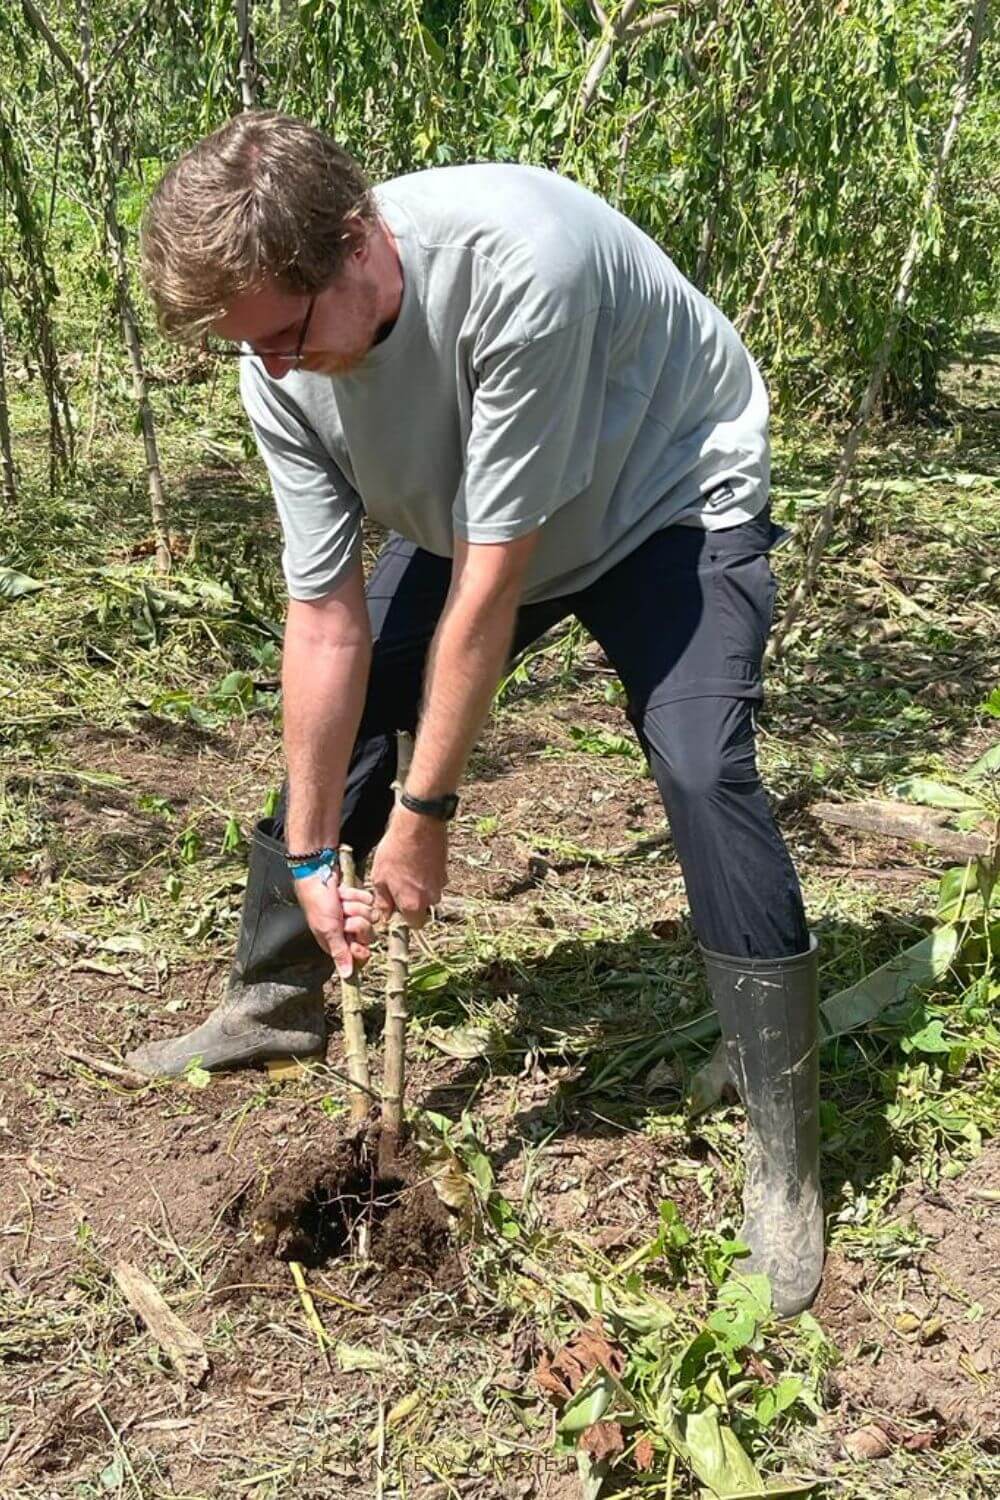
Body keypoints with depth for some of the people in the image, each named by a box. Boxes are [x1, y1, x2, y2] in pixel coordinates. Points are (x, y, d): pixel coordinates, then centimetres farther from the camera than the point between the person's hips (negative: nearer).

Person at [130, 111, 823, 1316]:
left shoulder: (516, 261, -40)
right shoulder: (281, 378, -21)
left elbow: (492, 578, -35)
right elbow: (328, 623, -16)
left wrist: (424, 810, -28)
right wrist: (309, 855, -13)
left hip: (672, 498, -6)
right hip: (475, 527, 6)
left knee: (700, 768, -24)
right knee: (337, 709, 2)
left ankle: (785, 1155, -11)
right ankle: (275, 1003, 26)